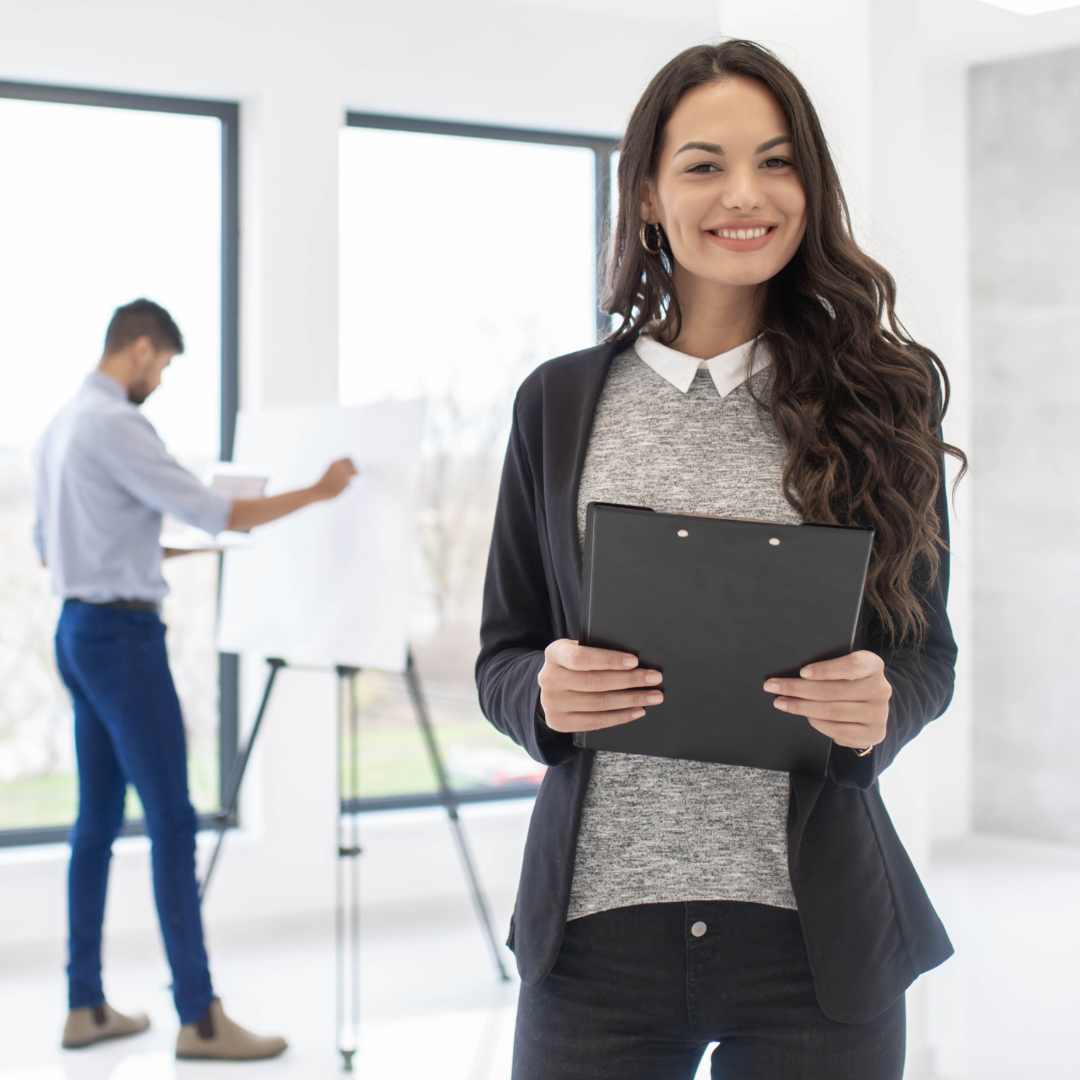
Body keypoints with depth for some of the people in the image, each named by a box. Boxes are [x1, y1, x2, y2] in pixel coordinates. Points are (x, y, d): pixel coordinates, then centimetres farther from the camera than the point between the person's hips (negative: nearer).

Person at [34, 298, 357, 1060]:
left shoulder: (62, 425, 14)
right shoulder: (116, 426, -16)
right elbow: (220, 515, -17)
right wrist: (319, 492, -7)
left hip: (80, 629, 10)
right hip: (122, 633, -10)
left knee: (99, 820, 12)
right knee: (171, 821, -7)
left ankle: (86, 1006, 16)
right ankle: (199, 1017, -5)